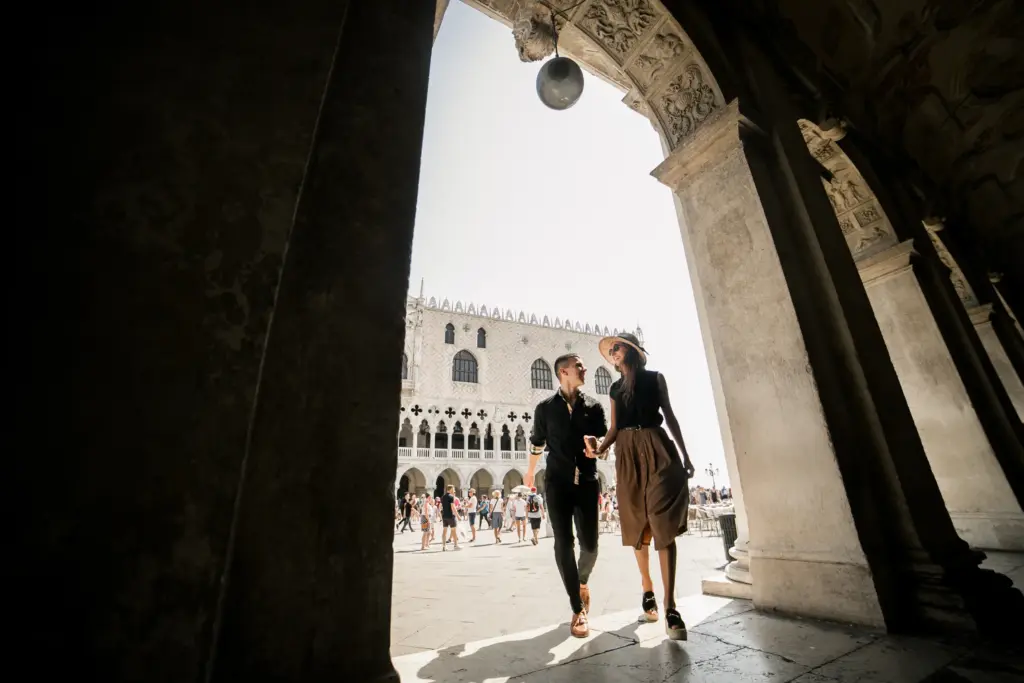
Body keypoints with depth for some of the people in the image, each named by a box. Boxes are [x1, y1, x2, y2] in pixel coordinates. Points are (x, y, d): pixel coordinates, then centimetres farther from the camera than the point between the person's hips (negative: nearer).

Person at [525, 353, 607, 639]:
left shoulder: (593, 406, 5)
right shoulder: (545, 408, 1)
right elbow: (537, 443, 15)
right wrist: (530, 472, 27)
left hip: (587, 480, 2)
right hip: (557, 481, -1)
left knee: (589, 544, 4)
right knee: (564, 543, -5)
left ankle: (583, 580, 38)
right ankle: (578, 610, 8)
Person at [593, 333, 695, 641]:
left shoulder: (655, 378, 6)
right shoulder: (615, 388, 14)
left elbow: (670, 416, 6)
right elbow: (614, 427, 10)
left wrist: (684, 454, 2)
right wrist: (599, 449, -8)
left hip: (657, 449, -3)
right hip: (627, 453, 3)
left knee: (664, 525, -8)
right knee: (638, 526, 9)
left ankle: (670, 605, -5)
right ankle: (647, 590, 25)